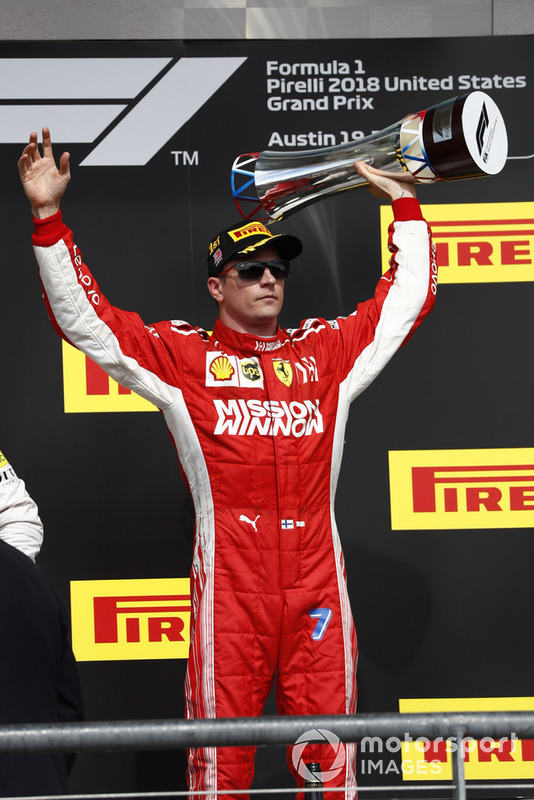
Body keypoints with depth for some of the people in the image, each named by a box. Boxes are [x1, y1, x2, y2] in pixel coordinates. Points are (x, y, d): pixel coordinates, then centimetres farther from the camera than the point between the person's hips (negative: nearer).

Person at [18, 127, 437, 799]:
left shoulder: (326, 351, 17)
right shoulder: (183, 355, 9)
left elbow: (408, 297, 27)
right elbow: (83, 315, 6)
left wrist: (403, 203, 25)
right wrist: (48, 216, 0)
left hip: (318, 585, 3)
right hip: (229, 586, -2)